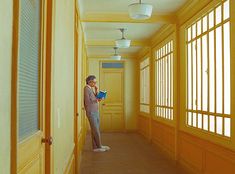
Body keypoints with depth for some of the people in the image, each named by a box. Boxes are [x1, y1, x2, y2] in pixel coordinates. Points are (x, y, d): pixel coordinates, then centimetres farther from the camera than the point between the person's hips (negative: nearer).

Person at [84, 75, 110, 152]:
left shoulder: (91, 89, 16)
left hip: (95, 112, 9)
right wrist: (96, 100, -18)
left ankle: (96, 146, 16)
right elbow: (87, 102, -16)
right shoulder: (86, 88, -11)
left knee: (95, 130, 10)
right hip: (91, 112, -9)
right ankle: (98, 146, 4)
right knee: (95, 130, -4)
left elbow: (95, 98, 14)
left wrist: (96, 91, 4)